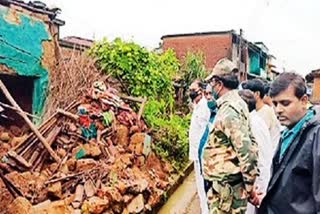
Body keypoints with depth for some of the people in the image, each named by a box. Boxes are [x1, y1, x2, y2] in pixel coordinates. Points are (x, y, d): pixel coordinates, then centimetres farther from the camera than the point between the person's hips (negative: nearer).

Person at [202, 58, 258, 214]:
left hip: (225, 188, -9)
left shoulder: (228, 110, -20)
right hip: (228, 185, 9)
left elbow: (246, 151, -25)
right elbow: (251, 142, 13)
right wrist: (249, 184, 14)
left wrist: (249, 186, -15)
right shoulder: (237, 104, 9)